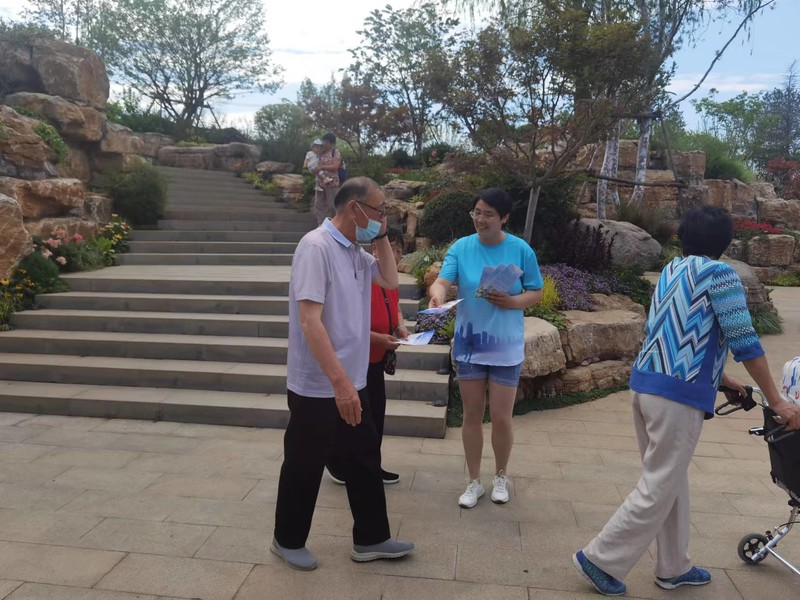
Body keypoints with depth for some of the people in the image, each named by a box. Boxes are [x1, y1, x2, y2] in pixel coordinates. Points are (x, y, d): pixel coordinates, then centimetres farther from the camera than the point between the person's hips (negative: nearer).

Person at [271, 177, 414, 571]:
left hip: (351, 383, 9)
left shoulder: (355, 250, 7)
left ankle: (371, 539, 31)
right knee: (305, 466, 10)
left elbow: (390, 280, 17)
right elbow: (309, 321, -26)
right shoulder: (317, 246, -19)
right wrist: (340, 382, -30)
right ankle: (288, 541, 31)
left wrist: (381, 237, 4)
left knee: (364, 458, 16)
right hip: (316, 386, -8)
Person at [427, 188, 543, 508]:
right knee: (472, 415, 11)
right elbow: (443, 280, -18)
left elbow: (536, 292, 1)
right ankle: (474, 482, 28)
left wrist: (513, 301, -20)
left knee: (501, 418, 4)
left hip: (506, 346, -1)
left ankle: (501, 476, 32)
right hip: (468, 343, 1)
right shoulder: (461, 247, -5)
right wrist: (437, 296, -42)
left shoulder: (521, 250, -6)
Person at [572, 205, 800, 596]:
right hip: (678, 395, -8)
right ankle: (600, 559, 9)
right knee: (658, 489, 3)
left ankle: (673, 568, 31)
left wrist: (722, 380, 29)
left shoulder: (670, 273, 19)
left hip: (644, 385, 8)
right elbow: (743, 341, -8)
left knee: (671, 481, 19)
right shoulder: (718, 273, -4)